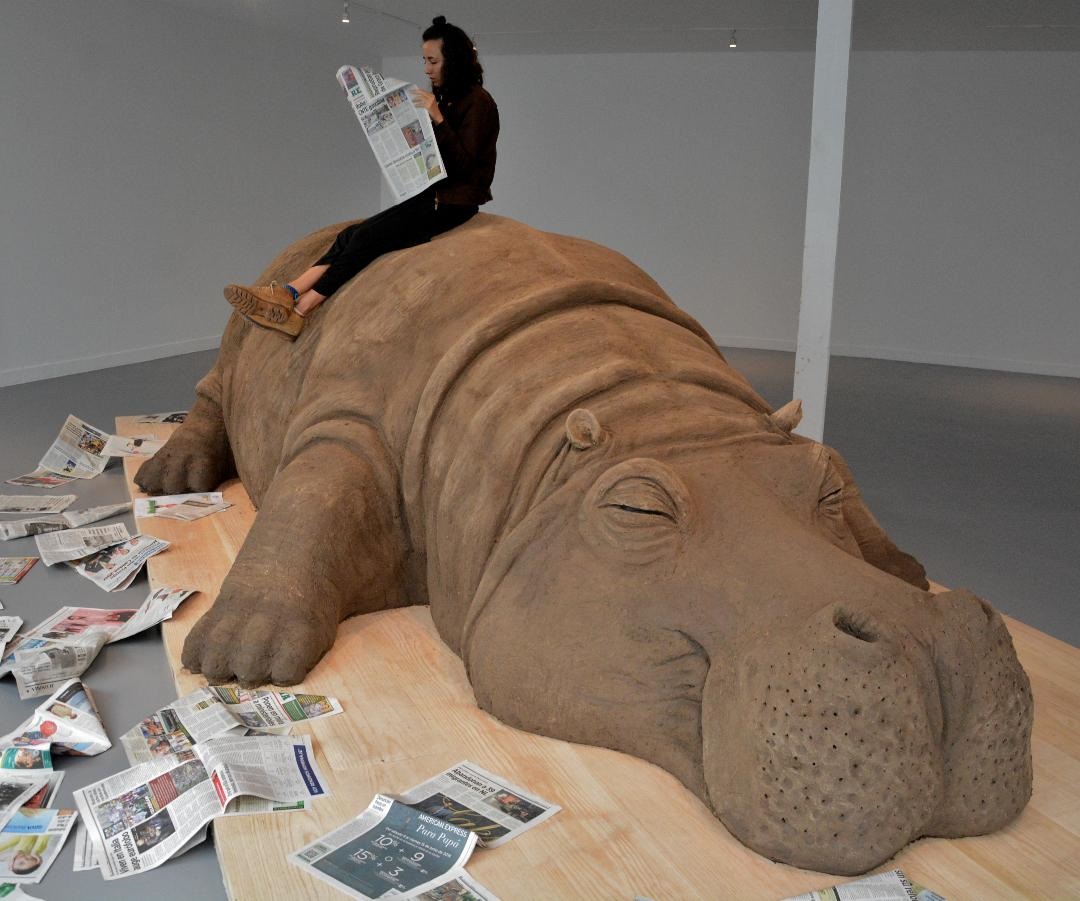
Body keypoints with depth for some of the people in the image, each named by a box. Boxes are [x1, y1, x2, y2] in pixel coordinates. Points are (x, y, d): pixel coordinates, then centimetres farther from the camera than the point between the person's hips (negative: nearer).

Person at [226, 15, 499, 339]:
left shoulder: (478, 102, -9)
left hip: (454, 203, -8)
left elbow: (464, 164, -18)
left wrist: (438, 119, -26)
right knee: (352, 235, -11)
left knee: (367, 237, -21)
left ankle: (298, 309, -22)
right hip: (430, 196, 8)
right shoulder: (444, 98, 17)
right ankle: (289, 293, -25)